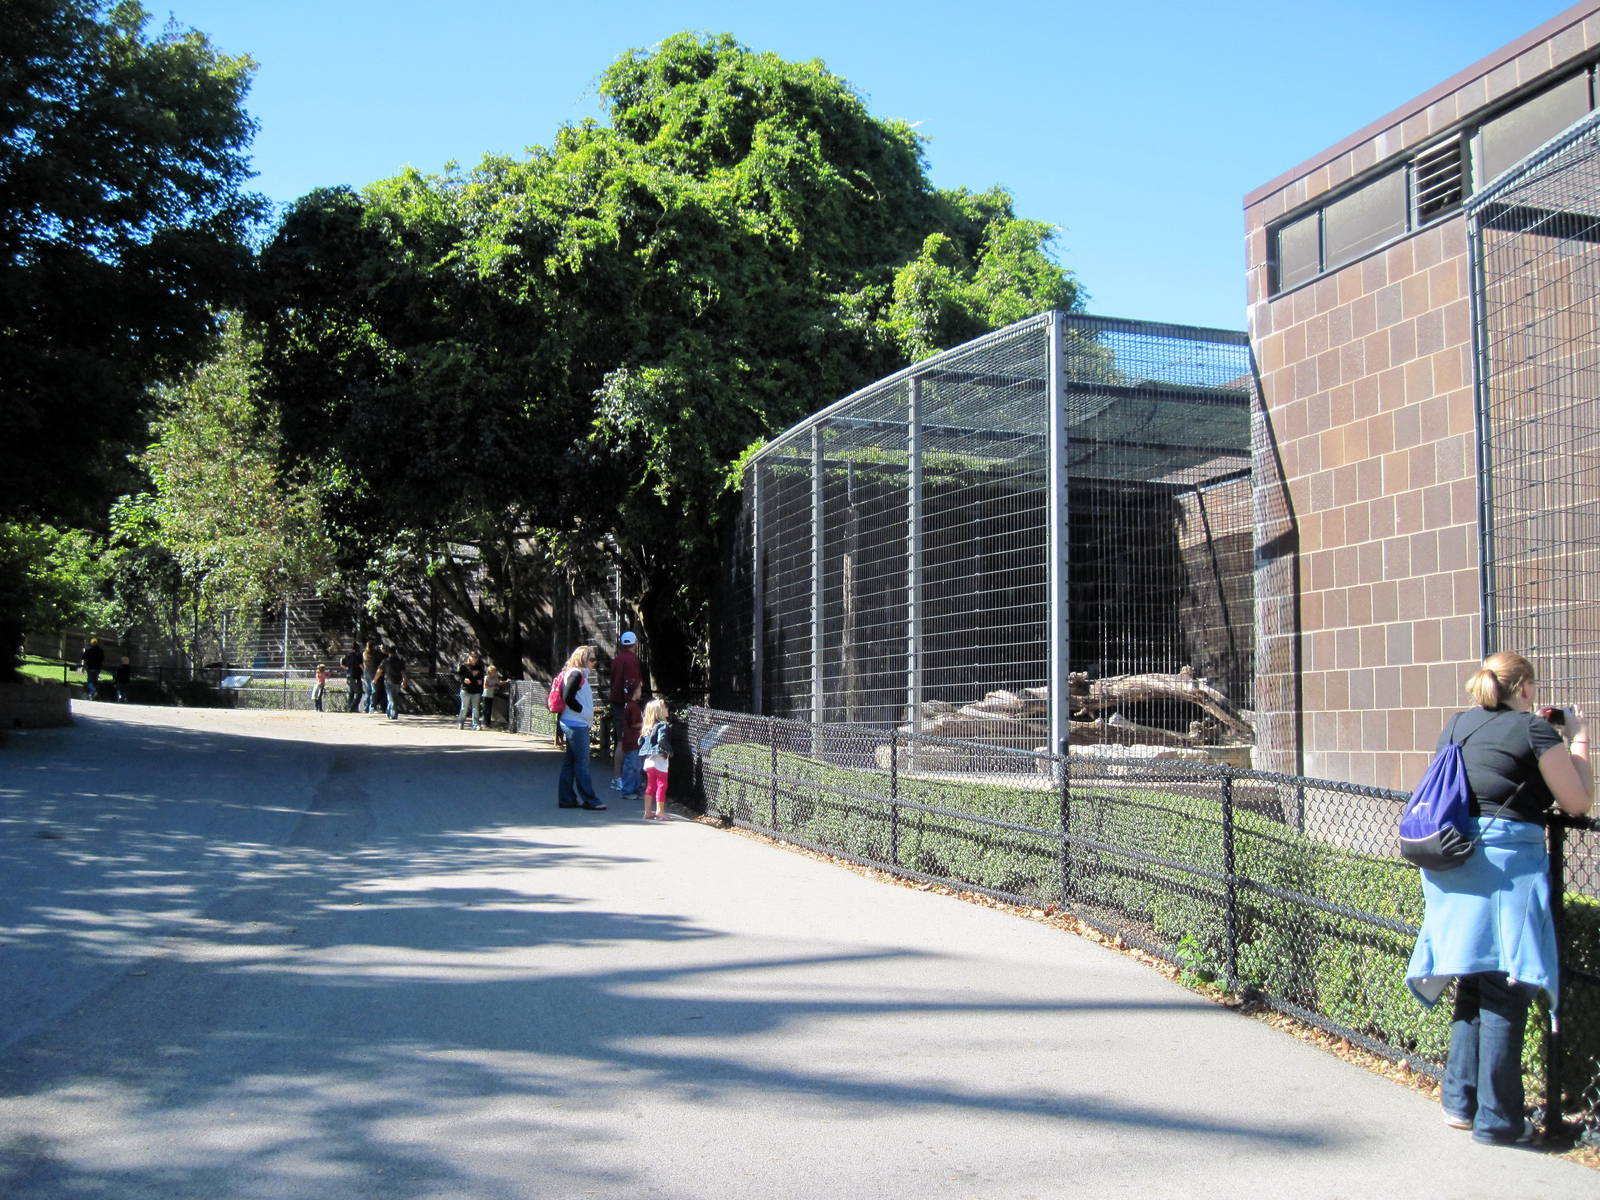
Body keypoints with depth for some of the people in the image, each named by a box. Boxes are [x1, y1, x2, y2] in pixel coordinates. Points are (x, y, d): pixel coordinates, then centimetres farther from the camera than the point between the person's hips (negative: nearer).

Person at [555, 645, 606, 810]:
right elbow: (568, 698, -21)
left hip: (572, 724, 10)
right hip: (577, 724, -10)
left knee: (569, 762, 10)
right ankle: (590, 800, -4)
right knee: (582, 763, -6)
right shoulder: (576, 674, -13)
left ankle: (566, 798, 14)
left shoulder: (580, 674, 16)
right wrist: (584, 711, -11)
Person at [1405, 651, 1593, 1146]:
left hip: (1452, 861, 7)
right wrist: (1577, 740, 11)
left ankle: (1459, 1101, 22)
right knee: (1505, 991, 0)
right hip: (1508, 863, -7)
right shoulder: (1534, 730, -5)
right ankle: (1496, 1118, 5)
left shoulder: (1456, 726, 13)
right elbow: (1577, 802, -1)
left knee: (1473, 983, 16)